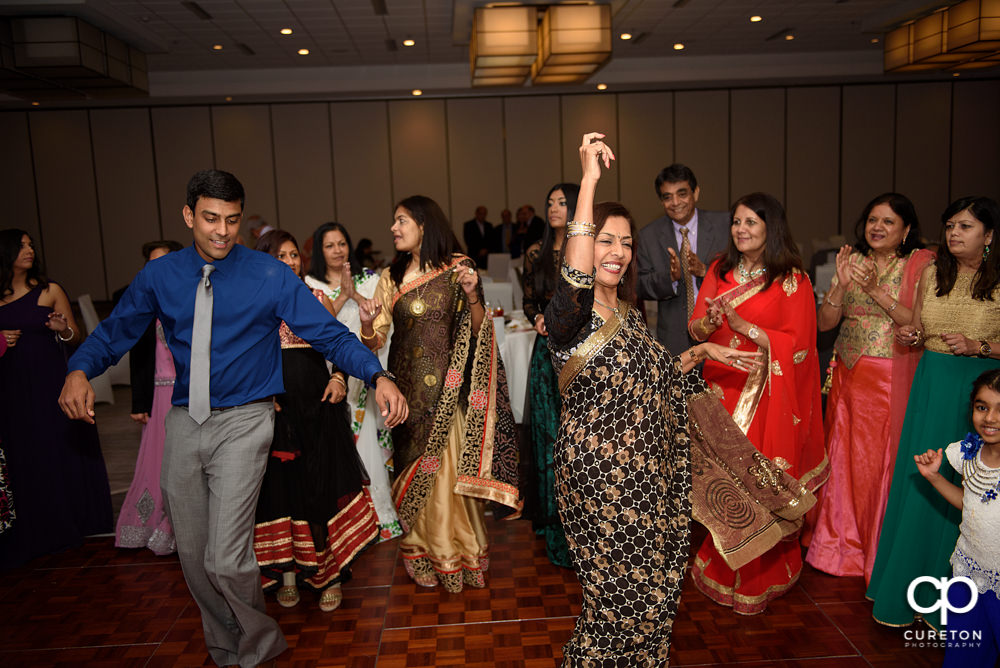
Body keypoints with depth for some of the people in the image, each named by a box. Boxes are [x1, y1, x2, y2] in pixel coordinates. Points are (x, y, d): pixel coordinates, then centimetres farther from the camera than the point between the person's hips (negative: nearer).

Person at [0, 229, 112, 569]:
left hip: (53, 384, -2)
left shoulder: (50, 291, 1)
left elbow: (78, 337, 2)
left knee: (66, 449, 3)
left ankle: (74, 523, 17)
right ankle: (39, 532, 18)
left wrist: (64, 330, -18)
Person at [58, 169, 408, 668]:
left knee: (226, 560, -10)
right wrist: (80, 371, -11)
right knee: (192, 555, 16)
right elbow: (115, 332, 11)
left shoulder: (269, 276, -7)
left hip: (243, 421, -4)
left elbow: (328, 333, -10)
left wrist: (378, 376, -25)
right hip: (184, 423, 5)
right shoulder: (159, 276, 3)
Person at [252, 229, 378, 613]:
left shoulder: (317, 299, 10)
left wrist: (339, 377, -6)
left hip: (317, 403, 0)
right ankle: (287, 574, 21)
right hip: (273, 408, 0)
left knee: (322, 485, 1)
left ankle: (330, 576, 12)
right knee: (280, 486, 5)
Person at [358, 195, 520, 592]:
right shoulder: (391, 277, 6)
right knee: (414, 467, 8)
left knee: (448, 467, 0)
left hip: (445, 386, -3)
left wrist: (473, 295, -23)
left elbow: (478, 331, -6)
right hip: (407, 387, 3)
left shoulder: (456, 269, -2)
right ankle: (423, 554, 25)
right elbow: (375, 341, 4)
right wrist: (369, 319, -17)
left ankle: (457, 552, 19)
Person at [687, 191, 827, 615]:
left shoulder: (792, 280, -5)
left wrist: (742, 325, -17)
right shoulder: (719, 271, 9)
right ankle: (721, 570, 25)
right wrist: (711, 320, -15)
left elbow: (798, 344, -10)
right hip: (723, 389, 4)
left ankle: (758, 578, 18)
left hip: (767, 396, -4)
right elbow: (695, 329, 8)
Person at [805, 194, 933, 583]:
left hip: (893, 379, -4)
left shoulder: (920, 264, -3)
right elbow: (824, 323, 2)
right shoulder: (852, 261, 8)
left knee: (883, 461, 1)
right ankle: (841, 545, 26)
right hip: (849, 375, 4)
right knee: (843, 459, 9)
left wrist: (878, 291, -20)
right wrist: (842, 284, -12)